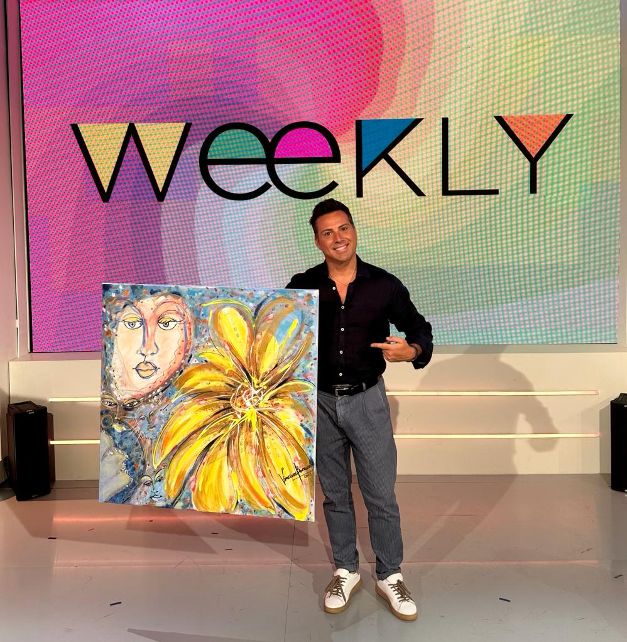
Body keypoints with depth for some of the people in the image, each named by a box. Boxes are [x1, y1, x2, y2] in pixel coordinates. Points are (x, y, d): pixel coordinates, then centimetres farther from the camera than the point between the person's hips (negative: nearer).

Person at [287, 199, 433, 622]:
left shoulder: (384, 285, -6)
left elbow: (420, 330, 0)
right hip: (320, 401, 2)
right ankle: (346, 571, 36)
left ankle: (390, 577, 28)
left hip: (367, 399, -1)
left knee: (381, 495, 6)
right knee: (335, 493, 16)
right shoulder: (303, 287, -3)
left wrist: (412, 350, -21)